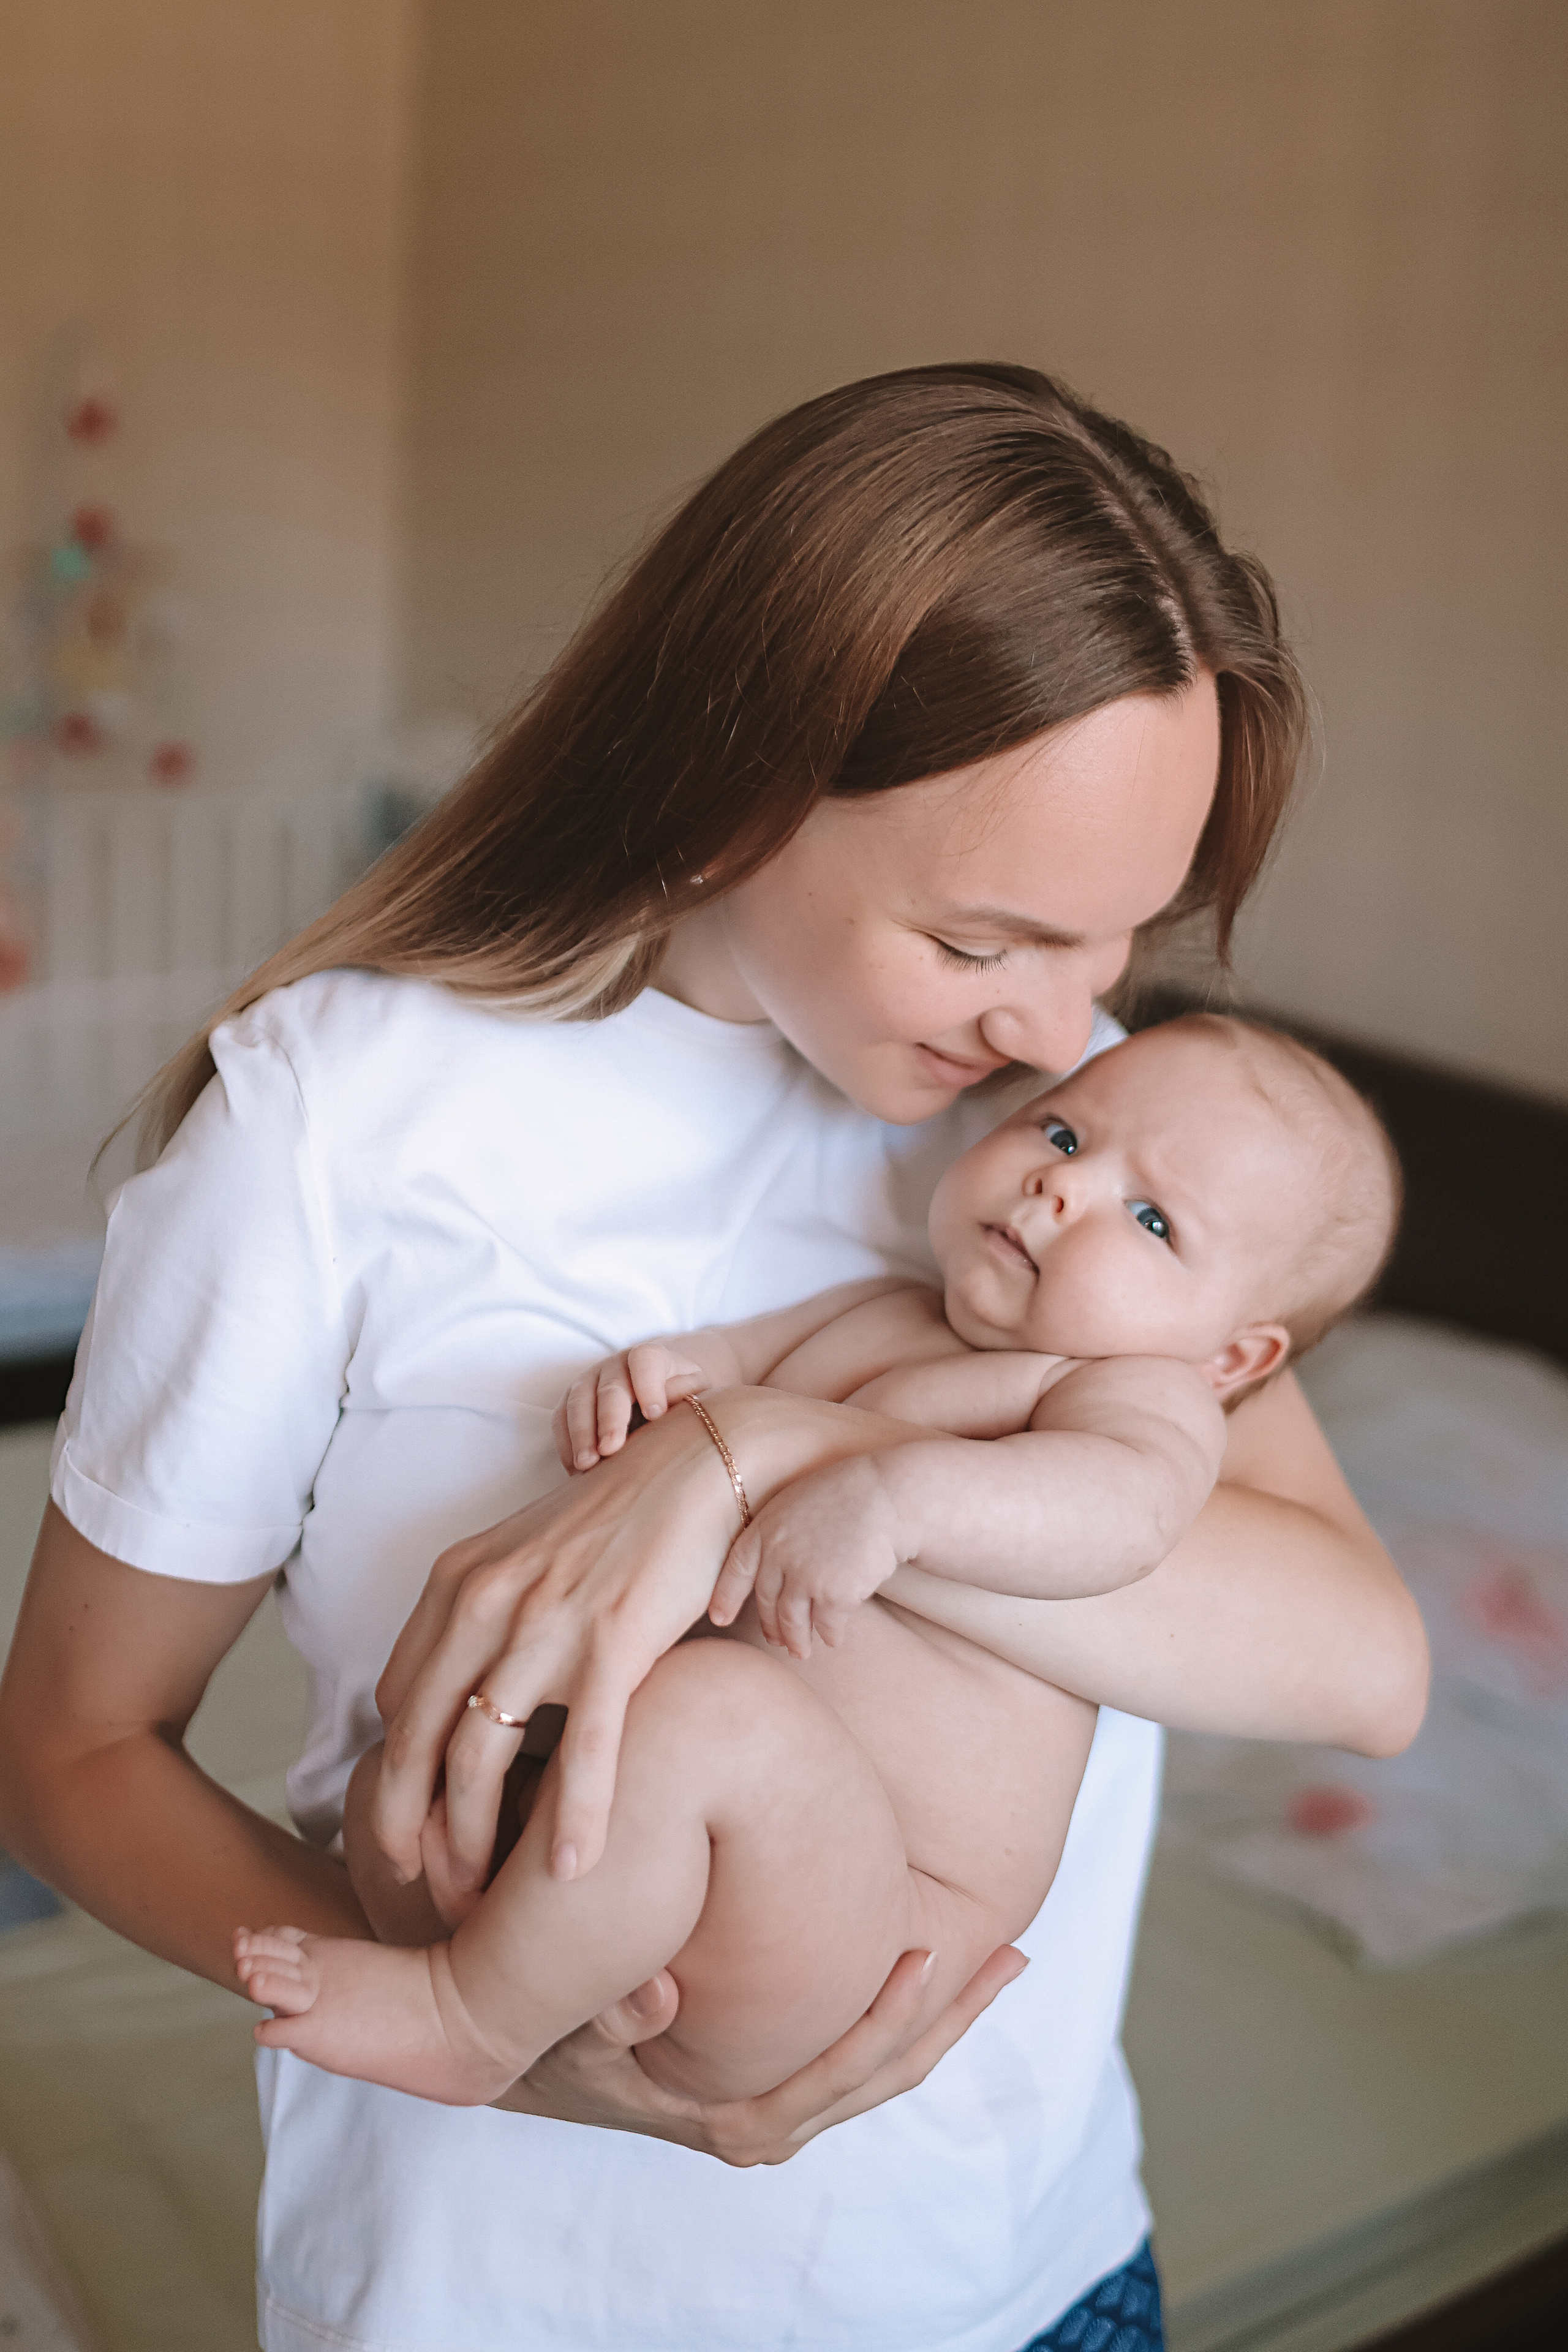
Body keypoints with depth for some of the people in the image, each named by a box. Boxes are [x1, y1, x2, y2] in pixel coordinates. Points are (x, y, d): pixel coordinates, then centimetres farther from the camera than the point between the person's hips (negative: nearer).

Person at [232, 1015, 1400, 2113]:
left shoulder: (1146, 1391, -5)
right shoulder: (864, 1315, 19)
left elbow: (1128, 1503, -26)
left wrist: (892, 1494, -42)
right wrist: (656, 1372, -2)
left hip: (879, 1933, -8)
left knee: (707, 1709, -35)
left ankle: (473, 2021, -18)